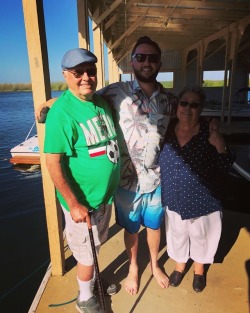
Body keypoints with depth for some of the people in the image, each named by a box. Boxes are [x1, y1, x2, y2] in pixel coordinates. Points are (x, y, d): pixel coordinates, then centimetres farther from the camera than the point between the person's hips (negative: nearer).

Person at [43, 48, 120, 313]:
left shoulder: (101, 101, 2)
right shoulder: (61, 112, -22)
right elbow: (53, 163, -22)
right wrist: (74, 205, -21)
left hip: (105, 193, 7)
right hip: (82, 200, -7)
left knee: (95, 246, 27)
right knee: (86, 253, 14)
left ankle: (93, 279, 54)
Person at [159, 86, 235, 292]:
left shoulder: (208, 131, -15)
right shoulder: (167, 128, -8)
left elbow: (225, 165, -14)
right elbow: (157, 159, 3)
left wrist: (219, 143, -30)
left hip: (202, 199, -1)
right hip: (174, 197, 2)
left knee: (200, 235, 21)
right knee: (177, 233, 23)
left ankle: (199, 269, 50)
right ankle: (180, 265, 52)